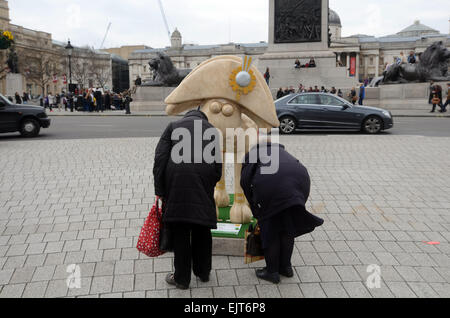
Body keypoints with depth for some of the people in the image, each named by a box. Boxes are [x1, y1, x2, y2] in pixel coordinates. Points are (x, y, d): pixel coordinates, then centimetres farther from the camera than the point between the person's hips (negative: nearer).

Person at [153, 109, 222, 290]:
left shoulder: (173, 126, 18)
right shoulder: (211, 129, 20)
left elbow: (160, 158, 5)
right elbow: (217, 163, 10)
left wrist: (160, 191, 5)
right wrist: (210, 185, 20)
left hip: (176, 179, -1)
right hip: (203, 178, 1)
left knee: (179, 231, 9)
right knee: (202, 229, 16)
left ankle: (182, 278, 18)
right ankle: (203, 272, 31)